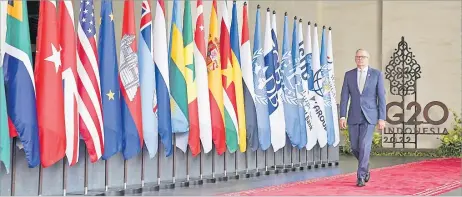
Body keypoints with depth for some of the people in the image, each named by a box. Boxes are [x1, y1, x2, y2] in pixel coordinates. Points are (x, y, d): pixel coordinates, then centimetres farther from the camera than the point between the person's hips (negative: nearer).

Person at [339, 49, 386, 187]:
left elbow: (381, 97, -3)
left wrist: (382, 118, -8)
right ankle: (365, 168, 33)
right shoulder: (349, 74, 5)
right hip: (354, 116, 3)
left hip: (369, 116, -3)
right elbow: (344, 97, 2)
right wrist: (342, 116, -7)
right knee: (355, 147, 6)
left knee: (364, 146, -13)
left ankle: (360, 176, -5)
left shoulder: (377, 74, -2)